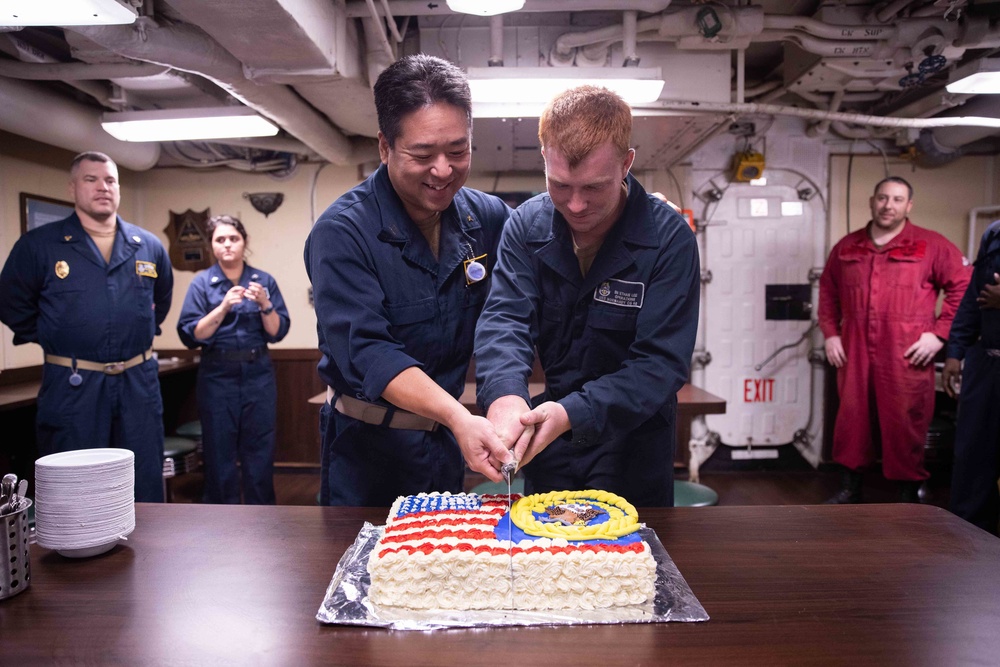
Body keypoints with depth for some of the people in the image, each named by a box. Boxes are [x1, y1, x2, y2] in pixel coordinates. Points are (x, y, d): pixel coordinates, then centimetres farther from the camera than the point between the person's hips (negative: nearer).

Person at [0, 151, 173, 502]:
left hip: (139, 381, 3)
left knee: (147, 483, 11)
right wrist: (54, 342, 7)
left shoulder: (149, 246, 6)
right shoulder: (38, 245, -3)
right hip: (73, 385, -2)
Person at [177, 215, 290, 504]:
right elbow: (190, 335, -7)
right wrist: (223, 307, -17)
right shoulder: (202, 283, 1)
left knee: (260, 451, 5)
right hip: (217, 376, -1)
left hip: (258, 374, 1)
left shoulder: (264, 281, 5)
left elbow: (278, 332, 2)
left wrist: (265, 305, -14)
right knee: (220, 453, 5)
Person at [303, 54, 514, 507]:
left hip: (447, 436, 5)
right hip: (370, 446, -4)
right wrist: (458, 417, -40)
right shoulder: (342, 233, -19)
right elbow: (364, 352, -28)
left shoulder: (489, 219, -4)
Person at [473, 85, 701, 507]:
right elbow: (505, 320, -16)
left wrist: (573, 413, -36)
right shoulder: (526, 225, -8)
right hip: (547, 444, 3)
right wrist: (504, 394, -38)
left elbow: (661, 363, -21)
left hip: (633, 445, -2)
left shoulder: (669, 238, -18)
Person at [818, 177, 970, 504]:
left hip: (907, 355, -3)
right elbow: (828, 291, 18)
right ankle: (850, 486, 23)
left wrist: (939, 333, -8)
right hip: (854, 352, 3)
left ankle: (909, 493, 17)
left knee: (906, 423, 2)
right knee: (852, 417, 9)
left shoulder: (931, 245, 0)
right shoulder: (847, 246, 11)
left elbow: (963, 288, -1)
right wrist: (830, 332, 9)